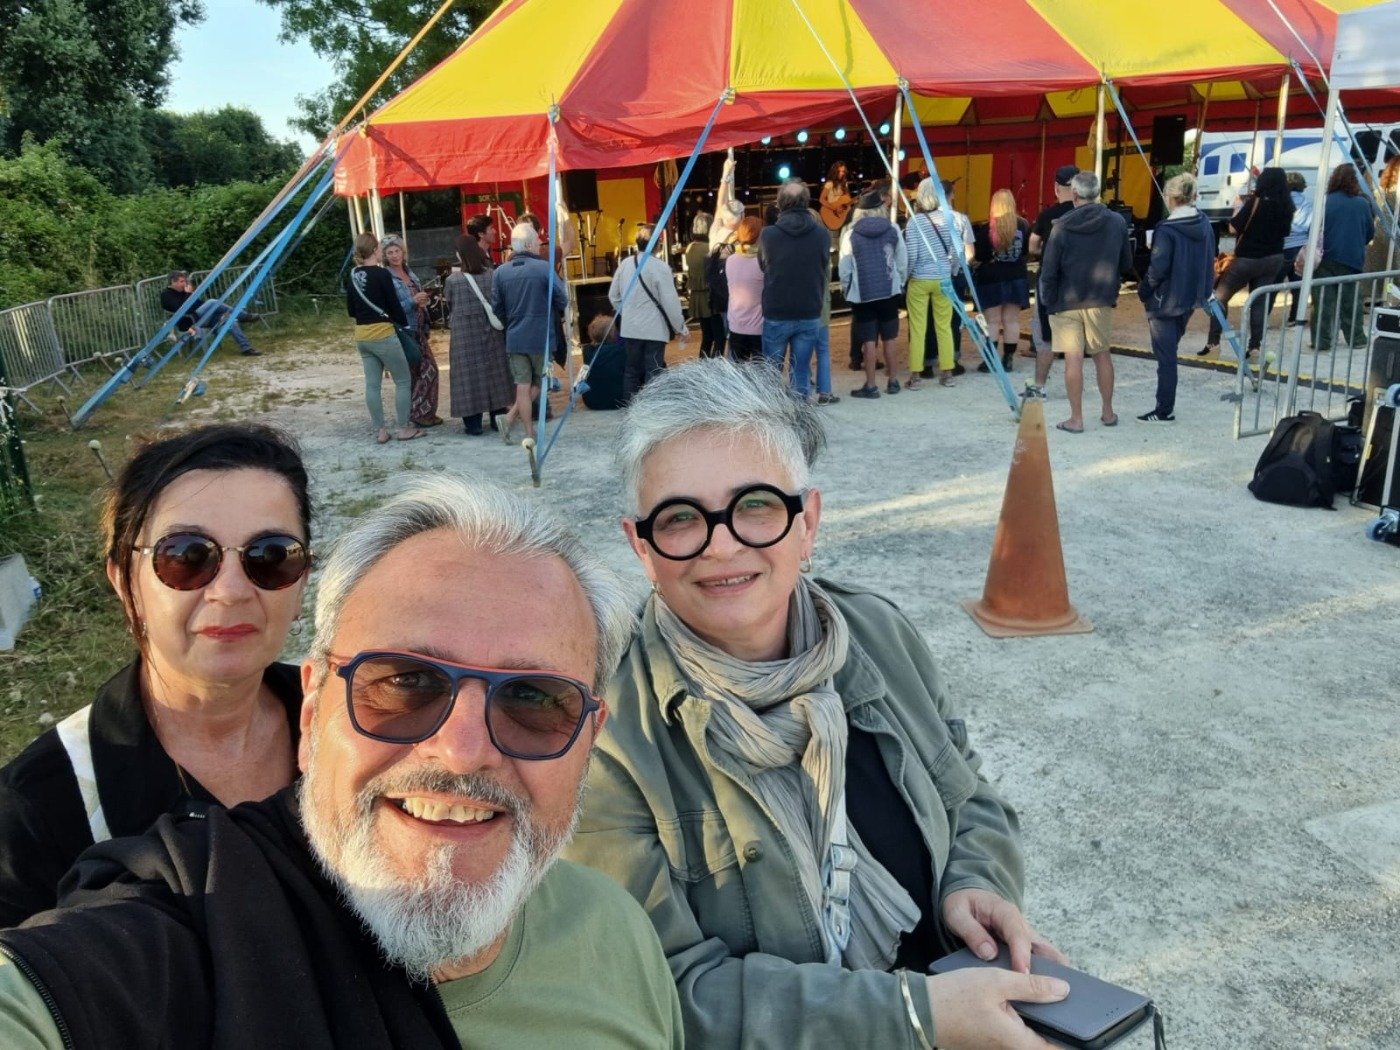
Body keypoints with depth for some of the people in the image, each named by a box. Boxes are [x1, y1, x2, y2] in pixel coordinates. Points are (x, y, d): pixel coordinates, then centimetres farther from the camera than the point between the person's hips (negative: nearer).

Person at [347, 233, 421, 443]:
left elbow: (350, 310, 13)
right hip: (383, 334, -7)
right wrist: (405, 323, 6)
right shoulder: (381, 274, -13)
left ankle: (379, 431, 12)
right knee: (403, 380, 5)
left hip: (362, 336, 7)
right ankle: (403, 428, 7)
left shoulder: (353, 276, 6)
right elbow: (394, 305, -11)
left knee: (372, 384, 9)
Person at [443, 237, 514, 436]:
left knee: (469, 375, 5)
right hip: (492, 334, 3)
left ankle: (473, 423, 7)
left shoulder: (452, 281, -11)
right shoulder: (492, 276, -5)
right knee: (495, 373, 13)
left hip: (465, 336, -2)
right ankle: (498, 417, 21)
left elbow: (449, 305, 3)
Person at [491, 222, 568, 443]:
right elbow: (563, 300, -7)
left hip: (515, 338, 3)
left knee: (523, 385, 7)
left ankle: (529, 433, 7)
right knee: (538, 383, 13)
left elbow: (496, 307, 4)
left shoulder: (500, 272, -1)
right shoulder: (543, 268, -12)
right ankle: (512, 417, 3)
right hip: (542, 336, -3)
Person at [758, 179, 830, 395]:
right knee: (801, 371, 8)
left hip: (776, 315, -1)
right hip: (810, 315, 1)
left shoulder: (768, 235, -10)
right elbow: (826, 272, 6)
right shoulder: (822, 234, -5)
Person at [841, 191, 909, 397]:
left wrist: (845, 288, 7)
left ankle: (871, 386, 3)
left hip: (862, 294, -2)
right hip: (889, 291, 2)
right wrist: (899, 283, 14)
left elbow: (844, 267, -6)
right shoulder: (893, 230, 0)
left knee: (869, 341, 1)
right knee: (889, 339, 12)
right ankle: (892, 382, 19)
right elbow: (903, 261, 1)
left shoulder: (851, 234, -6)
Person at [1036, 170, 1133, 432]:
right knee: (1102, 355, 15)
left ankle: (1076, 419, 1)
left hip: (1067, 303, -3)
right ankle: (1108, 413, 23)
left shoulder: (1061, 227, -11)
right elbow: (1126, 264, 6)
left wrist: (1049, 301, 0)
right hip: (1101, 301, 3)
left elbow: (1049, 271, -10)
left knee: (1073, 359, -2)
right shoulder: (1117, 222, -1)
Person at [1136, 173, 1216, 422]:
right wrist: (1202, 291, 17)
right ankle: (1165, 405, 28)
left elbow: (1158, 268, -21)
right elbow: (1209, 261, 8)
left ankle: (1164, 410, 8)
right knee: (1169, 352, 20)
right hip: (1191, 299, 7)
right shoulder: (1205, 224, 2)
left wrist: (1143, 290, -5)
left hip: (1165, 301, -7)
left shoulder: (1167, 229, -20)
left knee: (1166, 357, 1)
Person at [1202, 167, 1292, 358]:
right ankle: (1255, 344, 5)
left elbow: (1234, 227, -14)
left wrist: (1239, 207, 0)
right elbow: (1284, 231, 14)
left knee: (1220, 296, 5)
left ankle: (1213, 341, -1)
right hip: (1273, 259, 6)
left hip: (1248, 258, -5)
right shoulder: (1286, 206, 1)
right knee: (1259, 301, 10)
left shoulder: (1255, 202, -17)